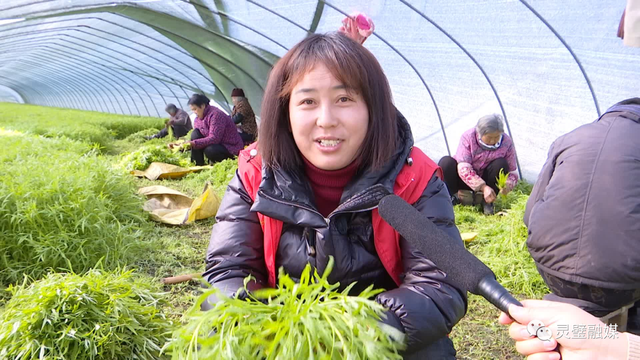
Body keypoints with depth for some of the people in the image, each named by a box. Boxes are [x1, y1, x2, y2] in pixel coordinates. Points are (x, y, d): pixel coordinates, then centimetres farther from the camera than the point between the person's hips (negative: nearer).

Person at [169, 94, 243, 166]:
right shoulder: (198, 118, 4)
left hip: (231, 147, -8)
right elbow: (194, 138, 7)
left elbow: (214, 138, -30)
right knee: (195, 133, -10)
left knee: (209, 150, -35)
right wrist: (181, 144, -9)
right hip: (216, 144, 8)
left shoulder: (215, 115, -23)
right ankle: (198, 165, -8)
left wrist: (193, 143, -35)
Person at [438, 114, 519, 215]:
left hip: (487, 179, 2)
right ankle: (452, 196, -8)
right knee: (446, 163, -30)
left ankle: (488, 201, -13)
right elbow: (463, 167, -29)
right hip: (466, 180, -1)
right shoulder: (468, 137, -20)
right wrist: (483, 187, -40)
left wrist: (507, 184, -32)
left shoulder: (506, 142, -13)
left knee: (501, 164, -29)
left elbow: (513, 172, -7)